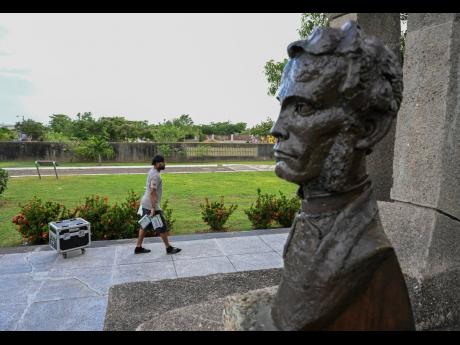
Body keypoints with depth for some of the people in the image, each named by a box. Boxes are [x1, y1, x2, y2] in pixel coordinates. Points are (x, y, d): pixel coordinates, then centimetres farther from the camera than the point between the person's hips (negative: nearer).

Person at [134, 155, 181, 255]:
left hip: (145, 204, 10)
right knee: (162, 227, 1)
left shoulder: (152, 172, 10)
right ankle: (169, 248, 12)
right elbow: (152, 192, -26)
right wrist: (153, 208, -26)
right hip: (151, 205, -10)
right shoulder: (155, 175, -21)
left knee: (144, 226, 17)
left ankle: (138, 247, 25)